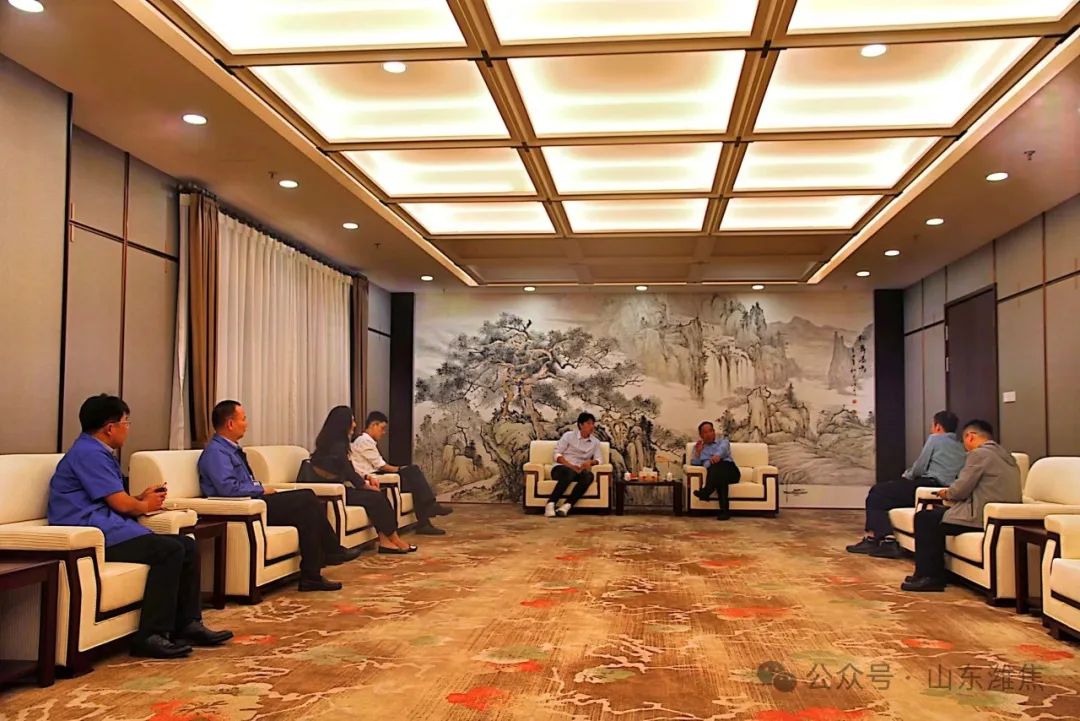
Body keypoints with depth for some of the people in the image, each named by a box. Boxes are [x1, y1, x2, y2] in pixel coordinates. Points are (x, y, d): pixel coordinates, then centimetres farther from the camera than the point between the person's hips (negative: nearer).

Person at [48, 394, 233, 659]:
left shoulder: (97, 452, 21)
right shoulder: (89, 453, -12)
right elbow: (122, 504, -14)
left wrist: (141, 499, 11)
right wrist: (145, 505, 5)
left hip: (108, 529, 10)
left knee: (187, 546, 0)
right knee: (170, 550, -24)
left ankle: (188, 625, 1)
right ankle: (150, 636, -22)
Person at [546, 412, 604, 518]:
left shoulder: (595, 442, 16)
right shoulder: (569, 435, 5)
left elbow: (599, 459, 3)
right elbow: (557, 454, -2)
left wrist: (590, 462, -20)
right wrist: (570, 465, -18)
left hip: (578, 471, 3)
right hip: (561, 468, -3)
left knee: (589, 476, -33)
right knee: (570, 473, -39)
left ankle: (567, 505, -44)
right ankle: (550, 504, -42)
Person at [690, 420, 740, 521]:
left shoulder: (723, 441, 23)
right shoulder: (698, 447, 30)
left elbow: (723, 449, -6)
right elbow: (694, 463, 14)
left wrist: (717, 455, -31)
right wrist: (698, 451, -3)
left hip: (730, 471, 0)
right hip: (714, 474, 1)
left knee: (718, 463, -37)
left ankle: (706, 491, -52)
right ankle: (724, 509, -53)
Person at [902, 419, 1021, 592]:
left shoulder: (979, 454, -12)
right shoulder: (1005, 455, 18)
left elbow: (961, 489, -13)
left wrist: (947, 493, 8)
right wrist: (952, 492, 16)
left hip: (981, 517, -10)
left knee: (924, 518, 0)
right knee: (937, 512, 23)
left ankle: (928, 576, 4)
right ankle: (934, 573, 24)